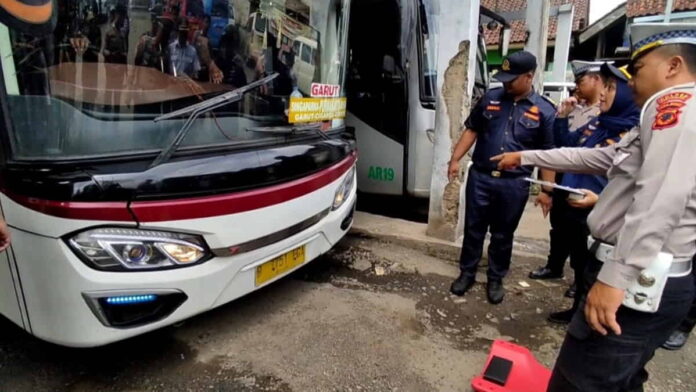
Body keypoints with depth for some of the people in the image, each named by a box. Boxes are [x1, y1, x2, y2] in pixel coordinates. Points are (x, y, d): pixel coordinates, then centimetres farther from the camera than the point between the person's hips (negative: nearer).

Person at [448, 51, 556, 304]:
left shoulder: (544, 111, -2)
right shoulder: (490, 98, 4)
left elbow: (548, 154, 0)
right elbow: (472, 130, 10)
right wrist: (455, 159, 1)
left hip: (514, 184, -1)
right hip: (480, 177, 2)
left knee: (503, 235, 12)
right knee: (473, 229, 10)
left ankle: (496, 279, 29)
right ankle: (467, 273, 27)